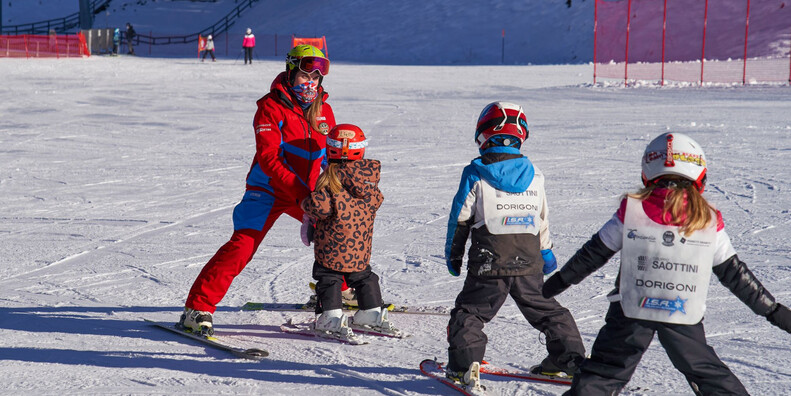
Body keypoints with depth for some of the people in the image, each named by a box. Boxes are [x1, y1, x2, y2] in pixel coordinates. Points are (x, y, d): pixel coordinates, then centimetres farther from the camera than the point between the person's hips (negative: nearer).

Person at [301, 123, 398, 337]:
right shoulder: (369, 173, 2)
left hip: (332, 242, -5)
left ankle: (332, 315, -8)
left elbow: (322, 206, -23)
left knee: (328, 278, 3)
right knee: (363, 276, 21)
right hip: (361, 245, 5)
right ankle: (372, 310, 22)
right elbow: (375, 202, 12)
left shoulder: (329, 178, -15)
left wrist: (306, 204, -4)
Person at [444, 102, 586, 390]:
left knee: (470, 312, 5)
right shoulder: (534, 174, 6)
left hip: (488, 264, -4)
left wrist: (453, 255, 10)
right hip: (528, 264, 4)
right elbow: (542, 220, 15)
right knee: (545, 309, 18)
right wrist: (546, 252, 28)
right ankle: (569, 359, 19)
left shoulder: (476, 174, -7)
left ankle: (465, 365, -8)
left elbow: (460, 218, -2)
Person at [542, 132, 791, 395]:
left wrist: (558, 281, 17)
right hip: (685, 320, 1)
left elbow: (593, 254, 3)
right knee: (708, 374, 17)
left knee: (601, 373, 8)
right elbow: (735, 275, 2)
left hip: (630, 313, -1)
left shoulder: (630, 212, -5)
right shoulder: (710, 223, -3)